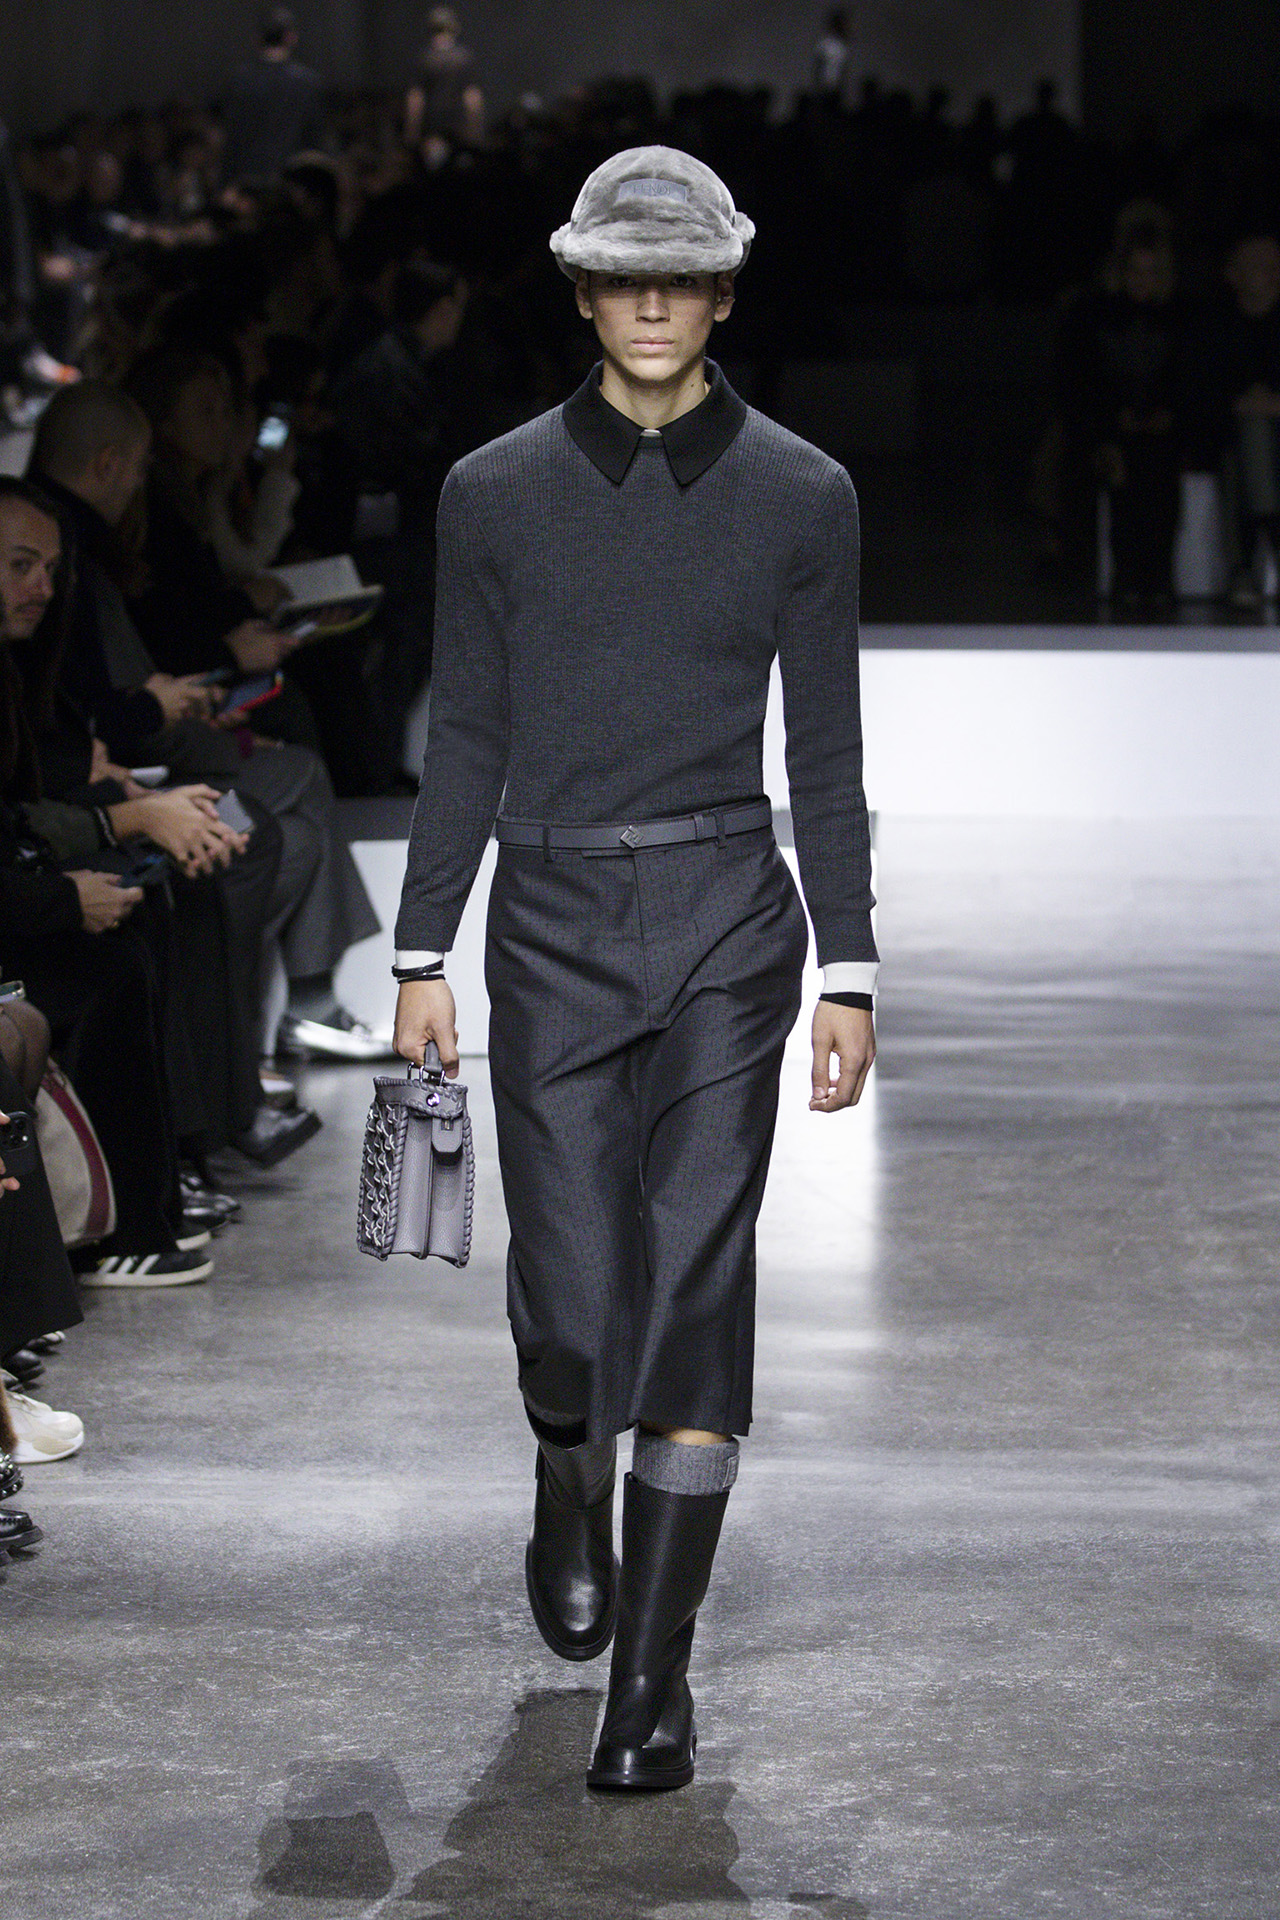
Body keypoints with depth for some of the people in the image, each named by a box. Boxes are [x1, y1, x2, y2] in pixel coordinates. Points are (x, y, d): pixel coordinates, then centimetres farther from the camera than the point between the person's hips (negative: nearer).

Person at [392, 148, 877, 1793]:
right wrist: (421, 955, 3)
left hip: (726, 921, 0)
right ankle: (571, 1496, 35)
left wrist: (848, 972, 2)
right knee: (570, 1286, -1)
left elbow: (825, 750, 5)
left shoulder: (799, 495, 3)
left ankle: (653, 1672, 0)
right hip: (554, 919, 1)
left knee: (697, 1277, -6)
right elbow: (464, 739, 7)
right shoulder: (496, 493, 4)